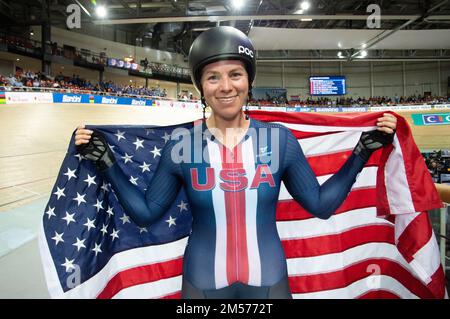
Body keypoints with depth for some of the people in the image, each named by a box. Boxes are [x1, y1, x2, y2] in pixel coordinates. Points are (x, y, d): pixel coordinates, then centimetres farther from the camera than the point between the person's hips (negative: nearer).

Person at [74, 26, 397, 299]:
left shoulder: (280, 139, -7)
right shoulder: (181, 145, -9)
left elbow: (321, 204, 0)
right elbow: (145, 212, 0)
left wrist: (362, 151, -4)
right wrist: (106, 161, -7)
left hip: (269, 280, 1)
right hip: (201, 282, 0)